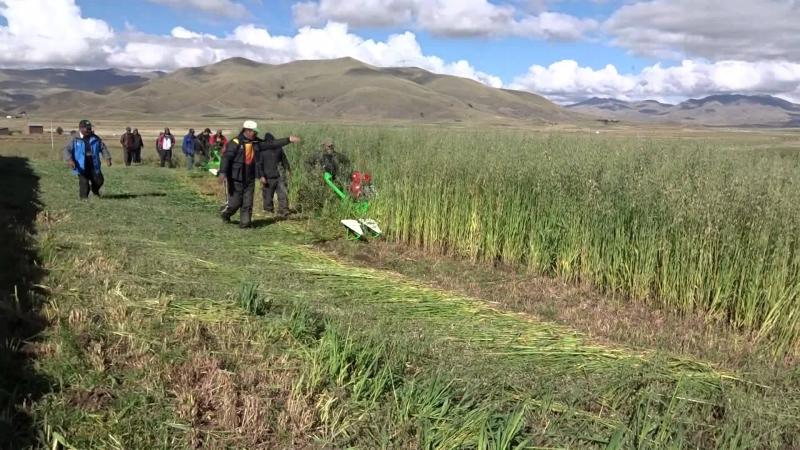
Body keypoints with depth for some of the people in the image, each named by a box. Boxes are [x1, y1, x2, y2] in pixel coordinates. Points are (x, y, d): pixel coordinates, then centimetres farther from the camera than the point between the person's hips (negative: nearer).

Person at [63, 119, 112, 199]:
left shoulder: (95, 138, 6)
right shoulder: (75, 139, -4)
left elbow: (103, 148, 10)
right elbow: (67, 149, -7)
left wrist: (108, 158, -3)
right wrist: (69, 159, -25)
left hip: (94, 166, 3)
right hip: (82, 167, -3)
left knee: (99, 181, 3)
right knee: (84, 183, -4)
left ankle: (95, 190, 36)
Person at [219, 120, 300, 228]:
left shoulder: (256, 143, 7)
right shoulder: (236, 142, -11)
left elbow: (272, 144, 8)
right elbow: (226, 157, -17)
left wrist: (289, 139, 4)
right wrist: (222, 172, -29)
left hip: (250, 179, 6)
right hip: (236, 179, -6)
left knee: (248, 204, 4)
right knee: (235, 203, 2)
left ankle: (244, 222, 12)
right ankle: (225, 214, 30)